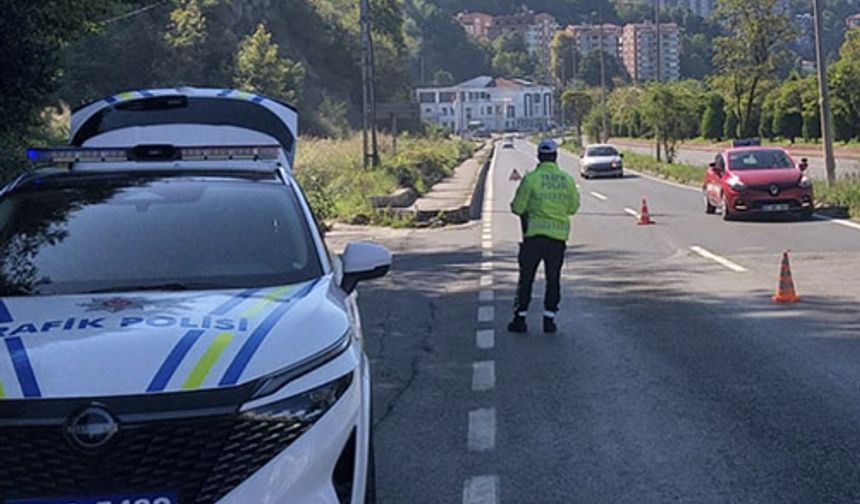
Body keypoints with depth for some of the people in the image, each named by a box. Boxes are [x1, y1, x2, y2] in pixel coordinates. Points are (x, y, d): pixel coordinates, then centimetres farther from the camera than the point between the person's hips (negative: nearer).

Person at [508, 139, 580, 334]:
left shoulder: (530, 178, -10)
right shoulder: (567, 179, 0)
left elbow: (518, 208, -7)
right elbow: (573, 208, 9)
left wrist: (515, 205, 15)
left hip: (534, 233, -2)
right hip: (559, 235, 2)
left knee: (526, 277, 6)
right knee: (553, 279, 10)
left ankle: (520, 319, 8)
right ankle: (549, 319, 10)